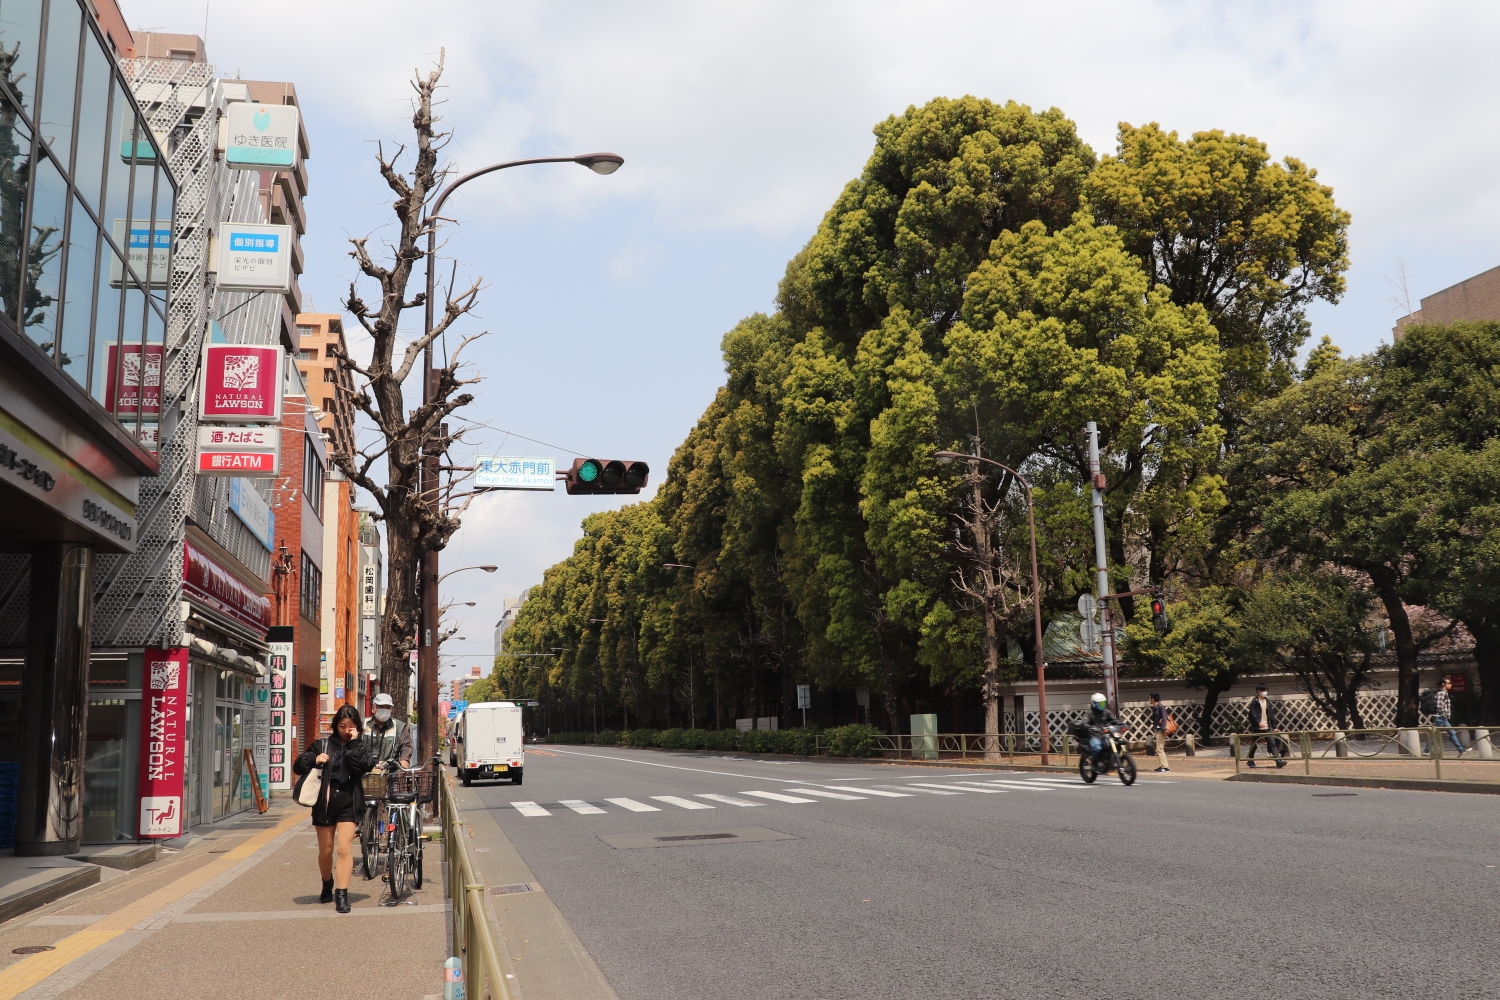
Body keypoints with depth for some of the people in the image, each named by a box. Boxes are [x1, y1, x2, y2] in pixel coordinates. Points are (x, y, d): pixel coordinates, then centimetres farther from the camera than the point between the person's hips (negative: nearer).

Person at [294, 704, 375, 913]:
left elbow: (363, 767, -15)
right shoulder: (322, 744, 4)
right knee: (325, 850, 13)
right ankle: (327, 887, 37)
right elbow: (298, 766, 1)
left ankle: (342, 894, -13)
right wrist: (314, 760, -18)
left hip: (348, 802, -1)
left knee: (345, 848, -13)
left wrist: (354, 743, -15)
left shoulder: (360, 746, 4)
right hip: (324, 801, 1)